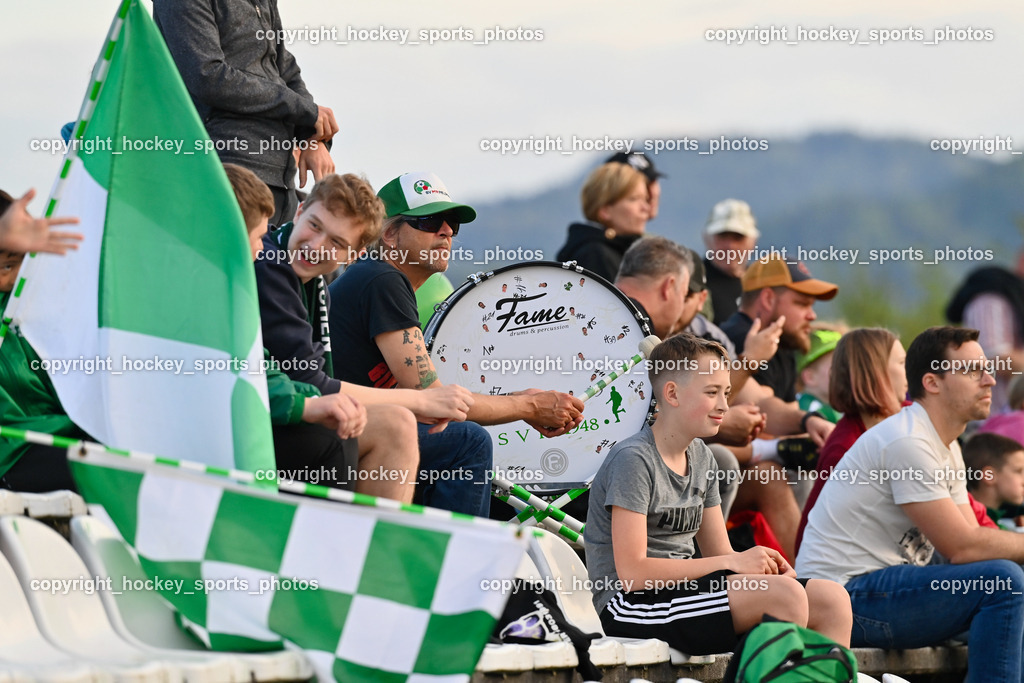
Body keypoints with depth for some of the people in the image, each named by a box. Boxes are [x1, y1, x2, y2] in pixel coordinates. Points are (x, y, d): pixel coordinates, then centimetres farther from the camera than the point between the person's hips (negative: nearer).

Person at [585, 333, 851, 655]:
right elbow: (632, 572, -20)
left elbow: (720, 554, 17)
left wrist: (761, 564, -8)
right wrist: (733, 563, -19)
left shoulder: (701, 457, 13)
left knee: (832, 600, -8)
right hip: (629, 606, -9)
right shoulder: (633, 460, -13)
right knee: (785, 596, -27)